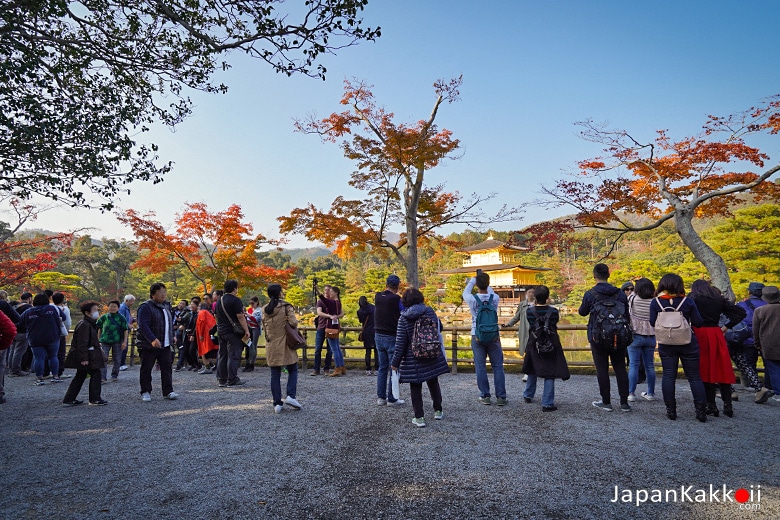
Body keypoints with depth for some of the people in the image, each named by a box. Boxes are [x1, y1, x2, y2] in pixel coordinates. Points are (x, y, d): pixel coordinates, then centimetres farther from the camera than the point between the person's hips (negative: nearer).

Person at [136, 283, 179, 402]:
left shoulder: (166, 306, 13)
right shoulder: (146, 307, -12)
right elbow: (143, 325, -22)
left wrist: (171, 336, 18)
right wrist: (153, 339, -31)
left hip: (165, 345, 7)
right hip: (148, 346, -6)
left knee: (167, 368, 5)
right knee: (146, 369, 6)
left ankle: (168, 391, 9)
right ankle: (145, 392, 18)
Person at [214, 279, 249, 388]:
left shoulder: (219, 300, 13)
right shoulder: (235, 300, -13)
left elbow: (216, 316, 22)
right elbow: (240, 317, -18)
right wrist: (246, 330, -16)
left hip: (221, 331, 8)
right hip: (233, 332, -8)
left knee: (222, 356, 13)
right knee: (233, 356, -4)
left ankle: (221, 380, 18)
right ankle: (232, 381, -2)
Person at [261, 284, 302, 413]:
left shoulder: (265, 309, 6)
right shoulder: (286, 307, -9)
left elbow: (264, 327, 12)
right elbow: (293, 323, -17)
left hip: (271, 346, 4)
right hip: (285, 345, -4)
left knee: (275, 374, 8)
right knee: (292, 370, 10)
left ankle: (277, 403, 8)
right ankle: (290, 396, -5)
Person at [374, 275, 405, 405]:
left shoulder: (377, 297, 1)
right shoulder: (396, 299, -14)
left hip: (378, 336, 6)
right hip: (392, 337, -6)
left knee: (382, 367, 13)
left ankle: (381, 397, 16)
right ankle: (391, 399, 7)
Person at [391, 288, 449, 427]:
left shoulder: (403, 319, -11)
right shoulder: (429, 311, -4)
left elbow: (400, 343, -11)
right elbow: (439, 327, 12)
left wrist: (395, 362, -3)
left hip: (413, 360, -3)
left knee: (415, 387, 8)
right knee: (433, 383, 20)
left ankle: (419, 417, 9)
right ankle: (438, 411, 33)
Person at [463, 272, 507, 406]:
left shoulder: (472, 299, -10)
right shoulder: (495, 298, -7)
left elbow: (465, 292, 14)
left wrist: (473, 279, 25)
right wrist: (485, 281, 30)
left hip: (477, 337, -1)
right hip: (493, 336, 1)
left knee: (480, 367, 6)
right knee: (498, 366, 6)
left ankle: (485, 396, 11)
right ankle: (501, 397, 8)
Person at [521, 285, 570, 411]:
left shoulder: (529, 311, -9)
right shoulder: (554, 311, -11)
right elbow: (555, 326, 3)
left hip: (534, 345, 2)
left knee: (532, 371, 21)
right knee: (550, 375, 3)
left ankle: (528, 395, 35)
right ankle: (547, 403, 2)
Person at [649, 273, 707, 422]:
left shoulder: (655, 302, -6)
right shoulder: (688, 302, -7)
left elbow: (652, 323, -5)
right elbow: (698, 323, -6)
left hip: (666, 344, 0)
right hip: (688, 343, 0)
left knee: (668, 376, 6)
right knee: (694, 377, 9)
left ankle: (671, 410, 8)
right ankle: (701, 410, 11)